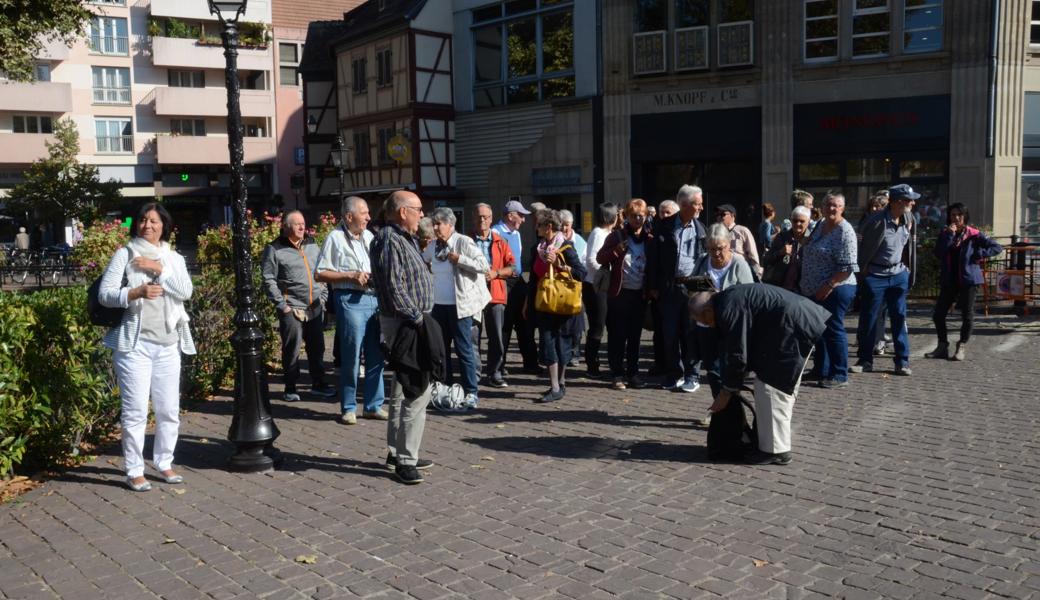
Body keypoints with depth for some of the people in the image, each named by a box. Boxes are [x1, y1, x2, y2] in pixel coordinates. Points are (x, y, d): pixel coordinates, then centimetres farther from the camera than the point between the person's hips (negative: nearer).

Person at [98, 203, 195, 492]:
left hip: (168, 344, 4)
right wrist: (137, 292, -21)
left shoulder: (174, 258, 12)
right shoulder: (124, 254, 2)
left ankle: (164, 463, 23)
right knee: (135, 410, -3)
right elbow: (105, 294, -6)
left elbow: (186, 291, -4)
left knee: (169, 409, 9)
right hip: (135, 343, -4)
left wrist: (157, 268, -11)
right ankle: (134, 471, 8)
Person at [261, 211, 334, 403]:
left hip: (315, 308, 5)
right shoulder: (274, 249, -4)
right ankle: (290, 389, 12)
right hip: (292, 308, -5)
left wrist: (323, 297, 11)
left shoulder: (312, 245, 14)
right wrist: (281, 305, -11)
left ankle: (318, 384, 22)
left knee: (317, 347, 10)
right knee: (292, 349, 0)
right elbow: (269, 280, -7)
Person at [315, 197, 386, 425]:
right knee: (351, 356, -1)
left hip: (375, 299, 6)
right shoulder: (335, 238, -2)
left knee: (376, 355, 8)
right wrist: (351, 276, -12)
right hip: (351, 300, -6)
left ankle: (374, 405, 18)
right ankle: (348, 408, 11)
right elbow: (319, 274, -5)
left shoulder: (369, 236, 16)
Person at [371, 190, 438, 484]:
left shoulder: (405, 239, 16)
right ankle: (405, 460, -2)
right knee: (417, 393, -9)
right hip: (405, 325, -11)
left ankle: (397, 451, 28)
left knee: (404, 391, 17)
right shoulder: (389, 240, -16)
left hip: (413, 323, 11)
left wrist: (420, 318, 12)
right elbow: (394, 289, -22)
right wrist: (416, 319, -17)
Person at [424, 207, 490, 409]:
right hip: (438, 305, 7)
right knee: (440, 348, 12)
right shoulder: (433, 246, 11)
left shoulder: (463, 242, -8)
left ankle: (471, 392, 4)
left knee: (464, 349, -4)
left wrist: (460, 259, -18)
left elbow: (484, 266, -14)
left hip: (459, 306, -7)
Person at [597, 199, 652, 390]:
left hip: (640, 294, 3)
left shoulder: (649, 238, 9)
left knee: (635, 336, 10)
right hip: (619, 293, -3)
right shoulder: (617, 236, 1)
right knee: (617, 336, 0)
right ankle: (618, 374, 8)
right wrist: (617, 250, -19)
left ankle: (633, 373, 19)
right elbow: (600, 258, -4)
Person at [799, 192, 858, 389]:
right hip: (817, 291, 9)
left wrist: (829, 285, -23)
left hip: (835, 290, -9)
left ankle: (839, 376, 8)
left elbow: (847, 268, -20)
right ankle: (822, 371, 28)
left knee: (834, 330, -2)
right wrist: (807, 284, 16)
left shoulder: (845, 232, -15)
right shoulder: (820, 225, 11)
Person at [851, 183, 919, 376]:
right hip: (875, 275, -5)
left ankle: (902, 361, 13)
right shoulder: (876, 220, -17)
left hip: (899, 275, 5)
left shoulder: (909, 220, 2)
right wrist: (863, 269, -3)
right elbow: (863, 246, -8)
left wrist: (908, 269, 13)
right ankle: (865, 360, 12)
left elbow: (909, 246, 15)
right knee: (868, 319, 2)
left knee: (899, 317, 6)